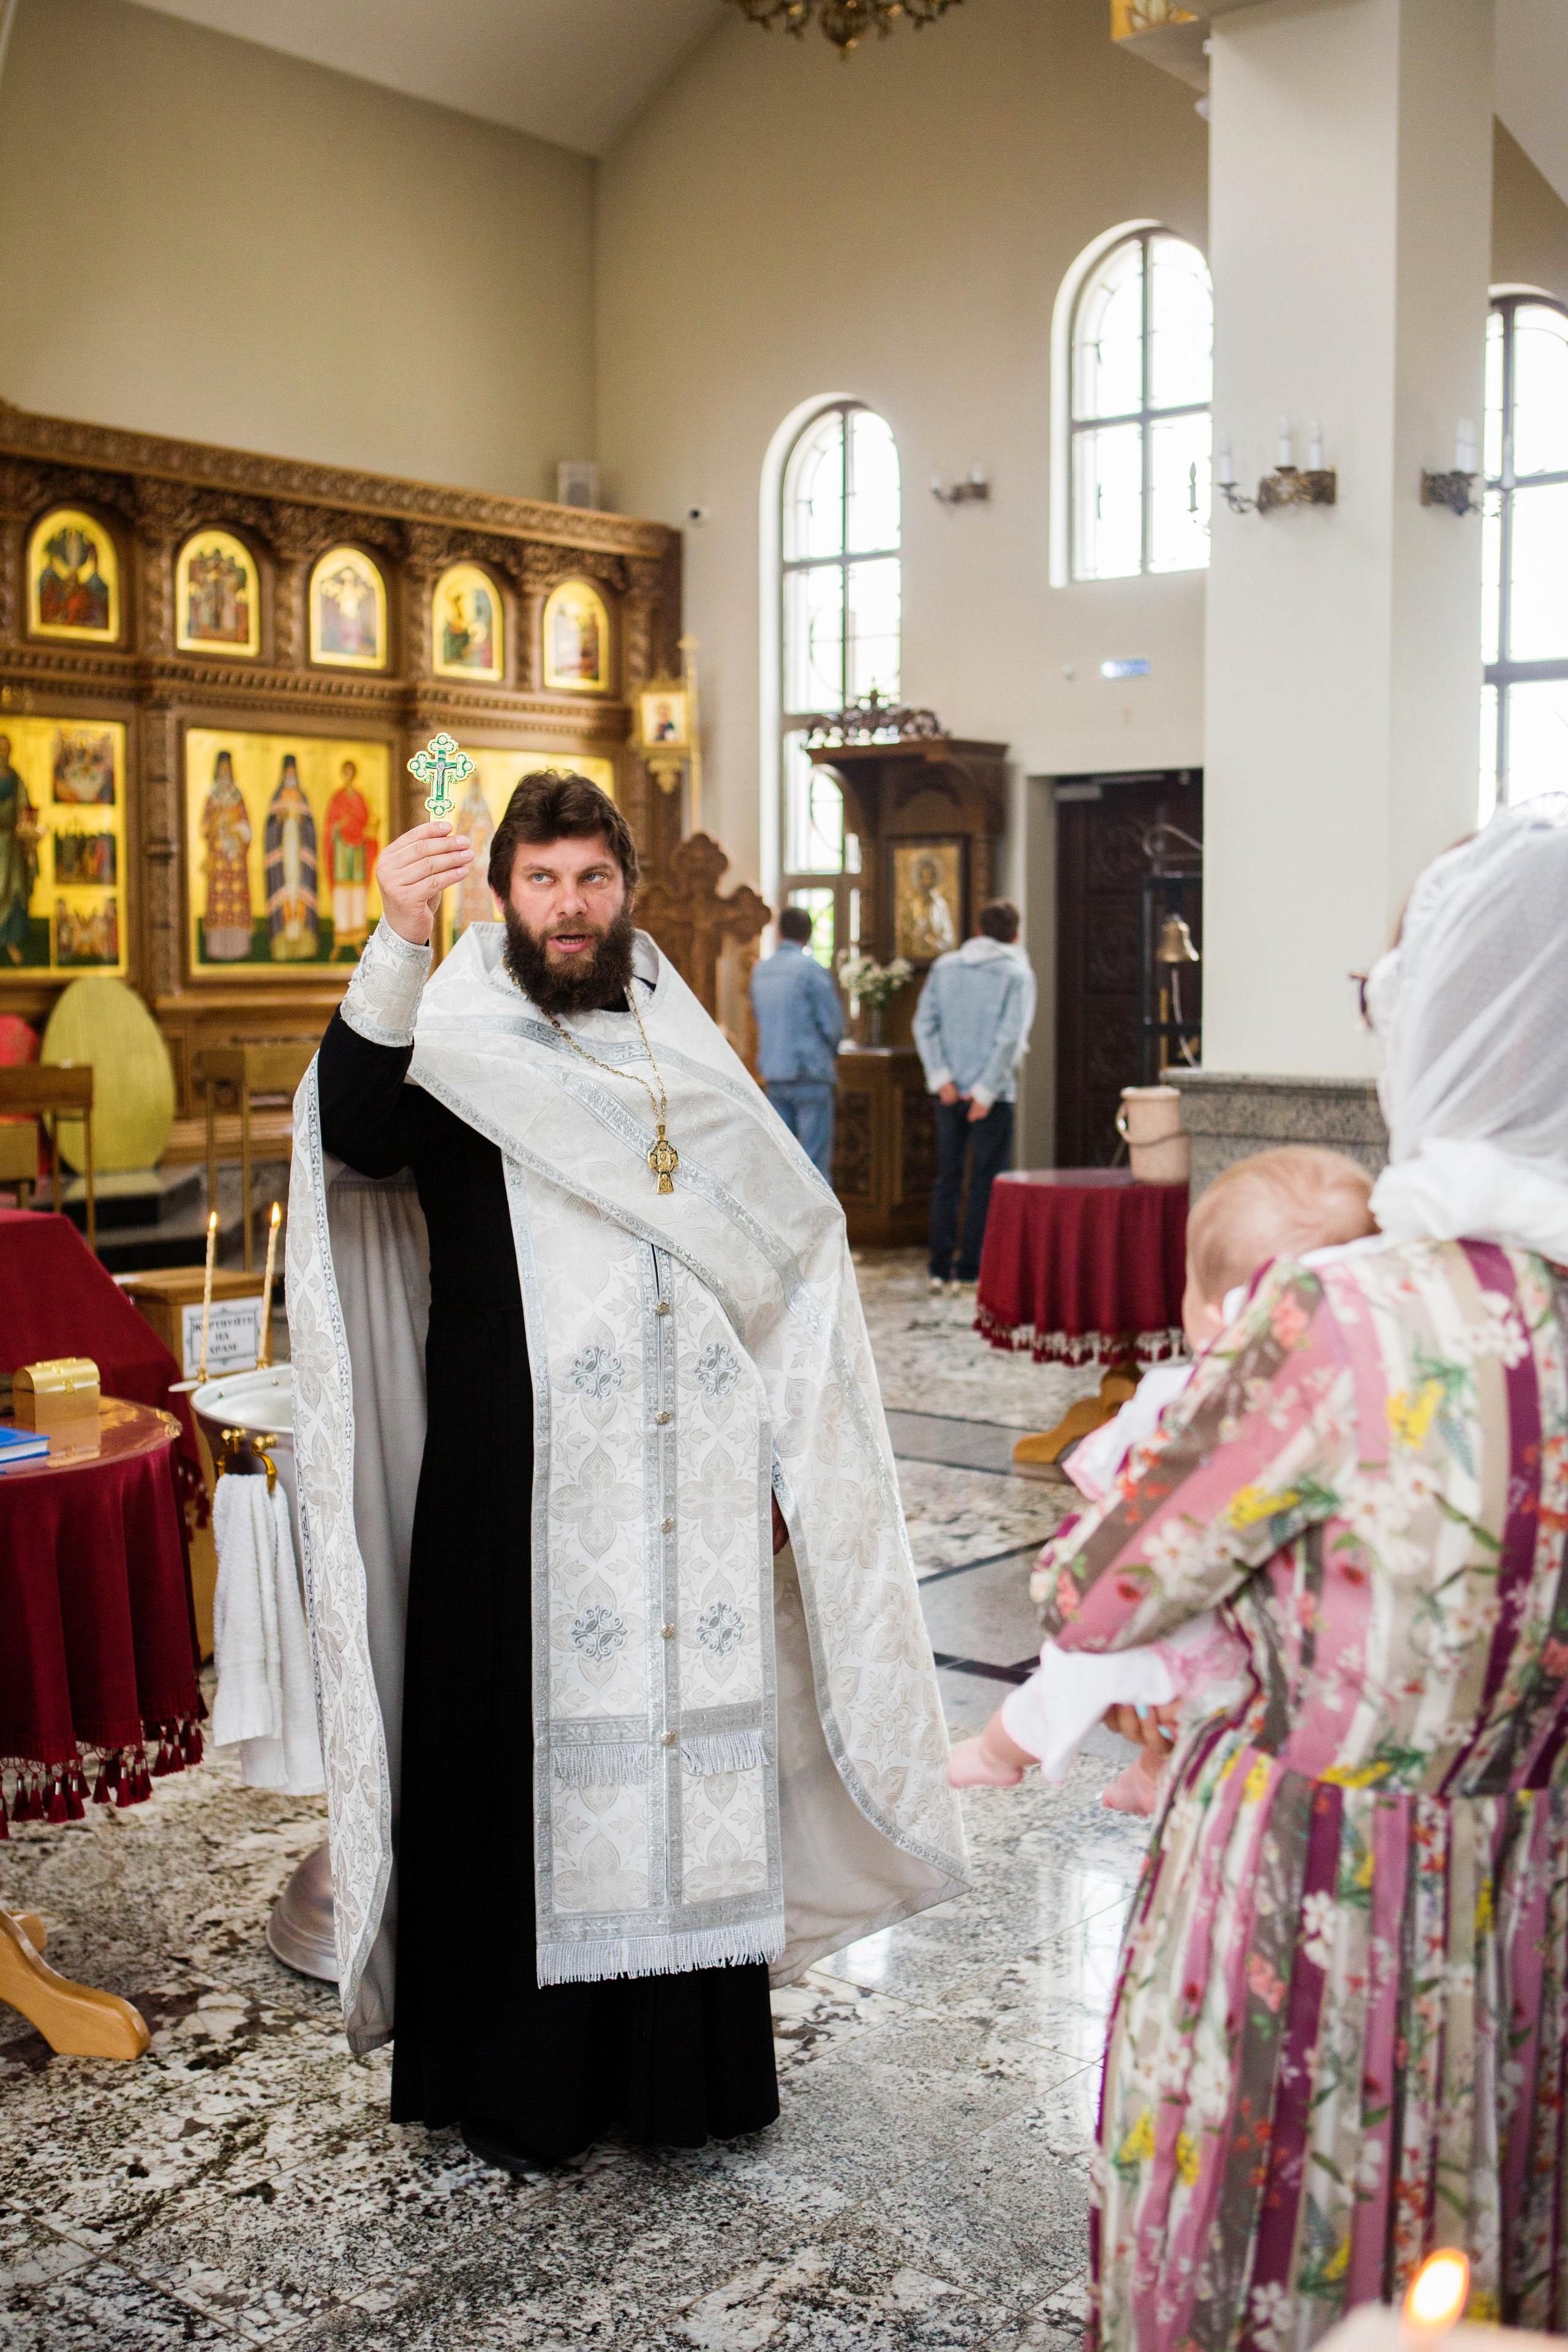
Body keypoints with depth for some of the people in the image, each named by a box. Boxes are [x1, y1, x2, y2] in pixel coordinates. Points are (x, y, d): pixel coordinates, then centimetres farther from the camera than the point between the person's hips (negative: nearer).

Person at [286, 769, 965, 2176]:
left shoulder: (689, 1059, 14)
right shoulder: (454, 1052, 0)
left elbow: (783, 1255, 18)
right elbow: (354, 1134, -24)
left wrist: (775, 1453, 13)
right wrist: (398, 947, -38)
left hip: (692, 1501, 4)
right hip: (523, 1499, -4)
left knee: (690, 1761, 9)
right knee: (528, 1758, 1)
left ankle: (688, 2061, 24)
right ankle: (513, 2075, 18)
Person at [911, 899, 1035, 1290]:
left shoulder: (945, 967, 8)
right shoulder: (1018, 974, -4)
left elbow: (924, 1024, -1)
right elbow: (1010, 1037, -14)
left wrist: (941, 1078, -6)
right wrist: (986, 1091, -13)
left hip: (949, 1092, 4)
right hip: (992, 1093, -4)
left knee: (947, 1178, 12)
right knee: (985, 1183, 3)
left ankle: (940, 1266, 11)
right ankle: (970, 1268, 3)